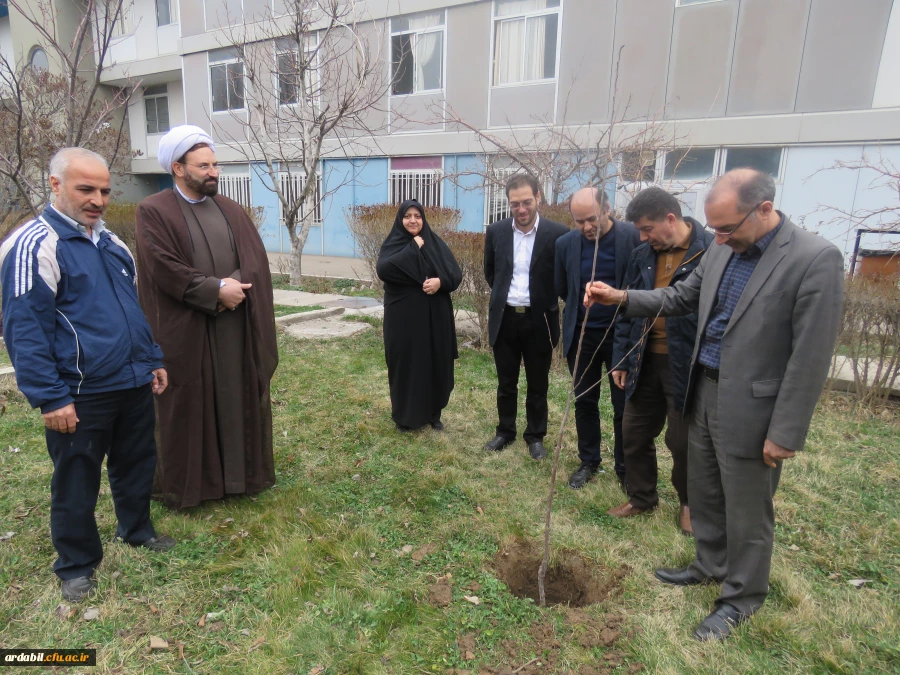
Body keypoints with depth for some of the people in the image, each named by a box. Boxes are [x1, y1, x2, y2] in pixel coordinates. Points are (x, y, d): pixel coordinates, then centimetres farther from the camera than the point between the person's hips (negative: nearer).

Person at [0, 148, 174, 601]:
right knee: (76, 482, 9)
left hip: (134, 383, 7)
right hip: (80, 394, -7)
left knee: (136, 463, 20)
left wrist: (153, 360, 16)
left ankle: (136, 529, 42)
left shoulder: (110, 240, 11)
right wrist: (50, 397, -17)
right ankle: (76, 565, 28)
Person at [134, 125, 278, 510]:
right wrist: (216, 290, -17)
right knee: (189, 405, 6)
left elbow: (256, 257, 2)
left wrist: (236, 286, -16)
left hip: (236, 325, 4)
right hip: (186, 327, -4)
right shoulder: (154, 211, -3)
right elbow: (164, 267, -14)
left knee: (238, 398, 12)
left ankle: (240, 472, 27)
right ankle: (186, 482, 22)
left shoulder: (230, 209, 11)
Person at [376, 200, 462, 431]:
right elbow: (383, 270, -20)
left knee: (435, 363, 8)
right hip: (403, 318, -2)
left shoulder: (436, 244, 6)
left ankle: (433, 413, 24)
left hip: (435, 317, 3)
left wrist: (440, 281, -18)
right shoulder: (392, 245, 0)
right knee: (405, 364, 3)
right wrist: (413, 248, -16)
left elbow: (456, 274, 3)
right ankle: (405, 416, 18)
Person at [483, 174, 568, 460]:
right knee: (506, 383, 14)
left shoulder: (557, 233, -10)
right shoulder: (496, 231, 0)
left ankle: (535, 436, 28)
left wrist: (543, 299, 2)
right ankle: (505, 431, 31)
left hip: (539, 320, -2)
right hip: (504, 318, 2)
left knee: (537, 385, 11)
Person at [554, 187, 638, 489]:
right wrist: (584, 306, 11)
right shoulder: (565, 243, -3)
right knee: (584, 401, 12)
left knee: (624, 405, 8)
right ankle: (588, 462, 29)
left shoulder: (633, 237, -13)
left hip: (621, 334, -2)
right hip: (582, 334, 3)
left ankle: (625, 468, 25)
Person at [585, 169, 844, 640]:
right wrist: (621, 298, -2)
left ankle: (742, 597, 34)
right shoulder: (722, 250, 2)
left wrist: (785, 433, -15)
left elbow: (810, 357, -18)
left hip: (750, 407, -6)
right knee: (704, 494, 22)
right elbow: (683, 297, 12)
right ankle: (711, 566, 46)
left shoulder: (816, 260, -19)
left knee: (746, 511, 11)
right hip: (704, 392, 7)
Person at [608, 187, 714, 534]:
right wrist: (621, 359, 10)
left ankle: (689, 502, 36)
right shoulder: (642, 255, 5)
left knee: (683, 441, 9)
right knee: (635, 432, 14)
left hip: (687, 365, -5)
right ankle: (641, 497, 35)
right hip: (645, 361, 6)